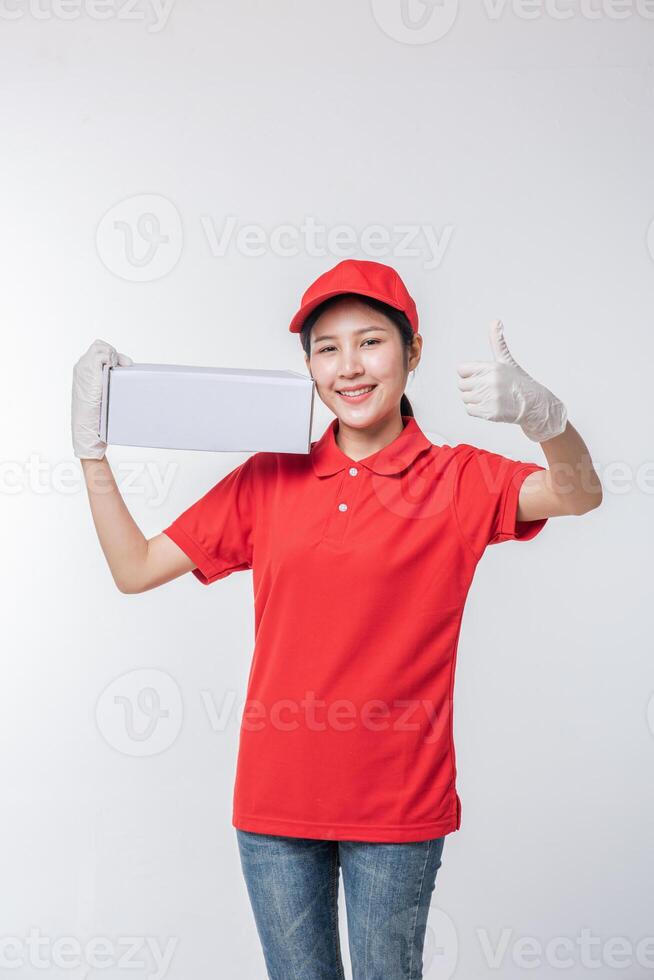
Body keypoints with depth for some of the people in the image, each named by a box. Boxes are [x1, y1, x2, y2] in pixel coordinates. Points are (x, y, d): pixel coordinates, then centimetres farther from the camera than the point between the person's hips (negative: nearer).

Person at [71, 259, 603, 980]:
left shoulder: (457, 480, -5)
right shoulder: (268, 480, 3)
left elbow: (579, 495, -22)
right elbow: (135, 569, 4)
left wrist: (540, 412, -43)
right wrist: (91, 445, -5)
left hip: (398, 807, -2)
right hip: (275, 801, 3)